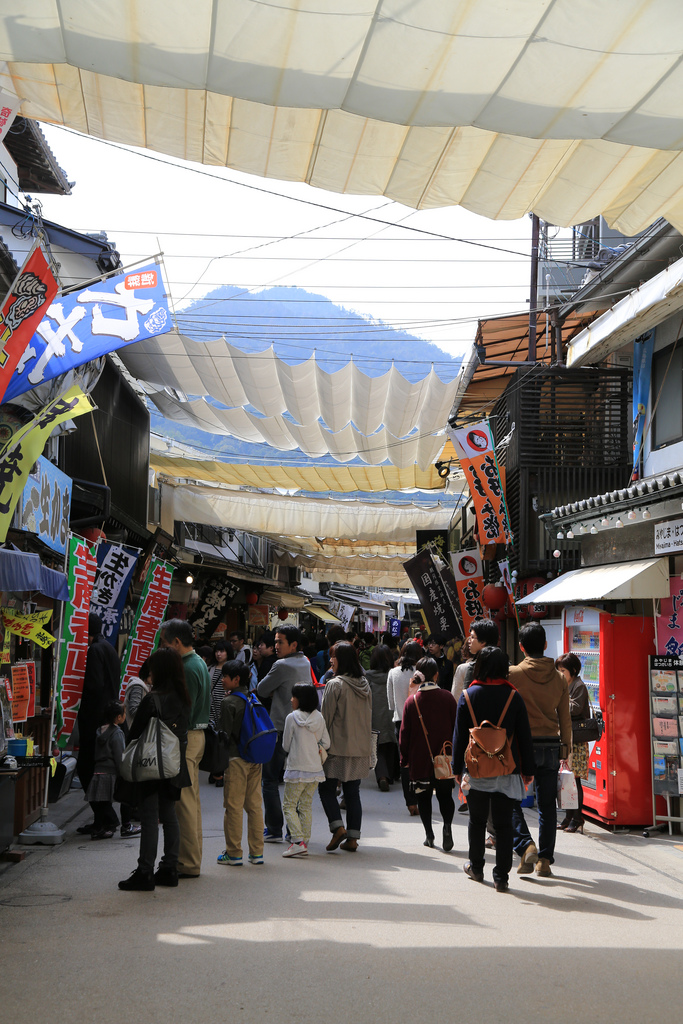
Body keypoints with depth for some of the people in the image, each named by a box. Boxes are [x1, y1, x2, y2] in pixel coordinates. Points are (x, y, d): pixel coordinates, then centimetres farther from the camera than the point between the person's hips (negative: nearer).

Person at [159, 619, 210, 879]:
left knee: (184, 801, -6)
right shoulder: (198, 663, 15)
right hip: (197, 734, 11)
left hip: (186, 738, -11)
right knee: (191, 800, 14)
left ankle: (189, 863, -3)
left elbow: (184, 712, -20)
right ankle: (191, 859, 21)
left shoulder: (188, 668, -16)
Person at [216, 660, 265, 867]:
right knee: (254, 805, 9)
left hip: (236, 758, -7)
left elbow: (224, 732, -12)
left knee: (233, 805, -1)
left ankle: (234, 853, 2)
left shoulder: (229, 702, -11)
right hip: (255, 758, 7)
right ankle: (256, 852, 12)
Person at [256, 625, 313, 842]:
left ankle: (274, 829, -1)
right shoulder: (305, 663, 10)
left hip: (280, 729, -8)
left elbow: (261, 690, -8)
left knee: (270, 780, 1)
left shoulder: (282, 666, -16)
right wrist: (277, 692, 3)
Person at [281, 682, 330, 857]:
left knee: (289, 805, 2)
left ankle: (298, 841, -11)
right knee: (306, 806, 12)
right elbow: (326, 743, 7)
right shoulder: (319, 717, 4)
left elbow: (285, 746, -3)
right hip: (316, 769, 5)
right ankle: (305, 841, 11)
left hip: (297, 769, -5)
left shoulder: (292, 718, -10)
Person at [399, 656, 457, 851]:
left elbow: (404, 732, 0)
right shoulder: (447, 697, -3)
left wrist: (405, 758, 9)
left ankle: (429, 834, 8)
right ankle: (447, 825, -16)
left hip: (419, 759, 0)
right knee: (445, 795, 8)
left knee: (424, 796, 11)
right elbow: (456, 726, 2)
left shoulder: (411, 701, -4)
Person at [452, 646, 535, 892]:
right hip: (507, 771, 0)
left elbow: (459, 736, 1)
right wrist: (527, 770, 7)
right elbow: (524, 736, 0)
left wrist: (457, 768, 9)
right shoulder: (513, 696, -3)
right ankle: (501, 877, 1)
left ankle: (476, 867, 29)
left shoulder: (468, 696, -3)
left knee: (477, 820, 17)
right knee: (504, 824, 3)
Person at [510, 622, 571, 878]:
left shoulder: (513, 674, -7)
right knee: (547, 805, 9)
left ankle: (526, 846, -11)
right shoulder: (558, 677, 5)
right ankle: (545, 860, 11)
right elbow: (565, 717, 8)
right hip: (551, 745, 4)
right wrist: (566, 746, 16)